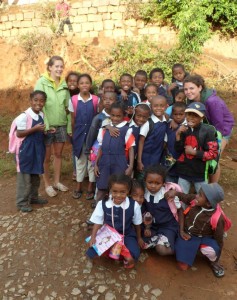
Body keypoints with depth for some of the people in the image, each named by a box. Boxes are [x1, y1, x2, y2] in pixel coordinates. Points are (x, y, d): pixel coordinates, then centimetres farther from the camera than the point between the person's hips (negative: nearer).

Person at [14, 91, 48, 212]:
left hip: (37, 149, 8)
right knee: (24, 176, 2)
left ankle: (33, 197, 34)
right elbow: (19, 134, -19)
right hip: (26, 150, -7)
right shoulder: (24, 116, -18)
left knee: (36, 175, 18)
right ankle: (22, 202, 15)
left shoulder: (42, 115, 6)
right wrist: (34, 129, -26)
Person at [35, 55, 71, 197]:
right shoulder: (42, 82, -6)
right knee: (47, 156, 7)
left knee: (58, 154, 14)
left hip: (62, 125, 4)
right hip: (47, 126, -4)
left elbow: (68, 107, 7)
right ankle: (47, 184, 22)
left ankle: (57, 181, 29)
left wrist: (69, 126, 4)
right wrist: (46, 125, -18)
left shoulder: (64, 84, 7)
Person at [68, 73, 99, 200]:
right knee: (80, 160, 13)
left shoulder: (96, 100, -5)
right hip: (79, 134, 1)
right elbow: (73, 119, 3)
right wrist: (73, 134, 5)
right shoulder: (73, 100, -3)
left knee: (92, 159, 9)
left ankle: (90, 187, 22)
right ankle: (78, 186, 25)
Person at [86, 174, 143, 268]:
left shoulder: (134, 205, -17)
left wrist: (139, 238, 11)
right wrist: (93, 237, -13)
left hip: (127, 235, -1)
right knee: (92, 253, -19)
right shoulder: (102, 204, -15)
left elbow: (137, 224, 0)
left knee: (132, 257, -27)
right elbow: (98, 222, -3)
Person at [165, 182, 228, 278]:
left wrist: (216, 258, -4)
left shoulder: (216, 218, -27)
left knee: (210, 251, -36)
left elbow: (219, 239, -14)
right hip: (187, 234, 2)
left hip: (205, 238, -2)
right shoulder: (194, 199, -21)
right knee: (183, 267, -6)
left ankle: (213, 262, 1)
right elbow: (181, 197, 1)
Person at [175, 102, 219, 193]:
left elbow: (213, 153, -16)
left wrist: (194, 152, -19)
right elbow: (178, 150, -3)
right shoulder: (183, 129, -4)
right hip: (183, 171, 3)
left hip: (200, 172, -3)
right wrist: (178, 135, -17)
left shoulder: (207, 131, -16)